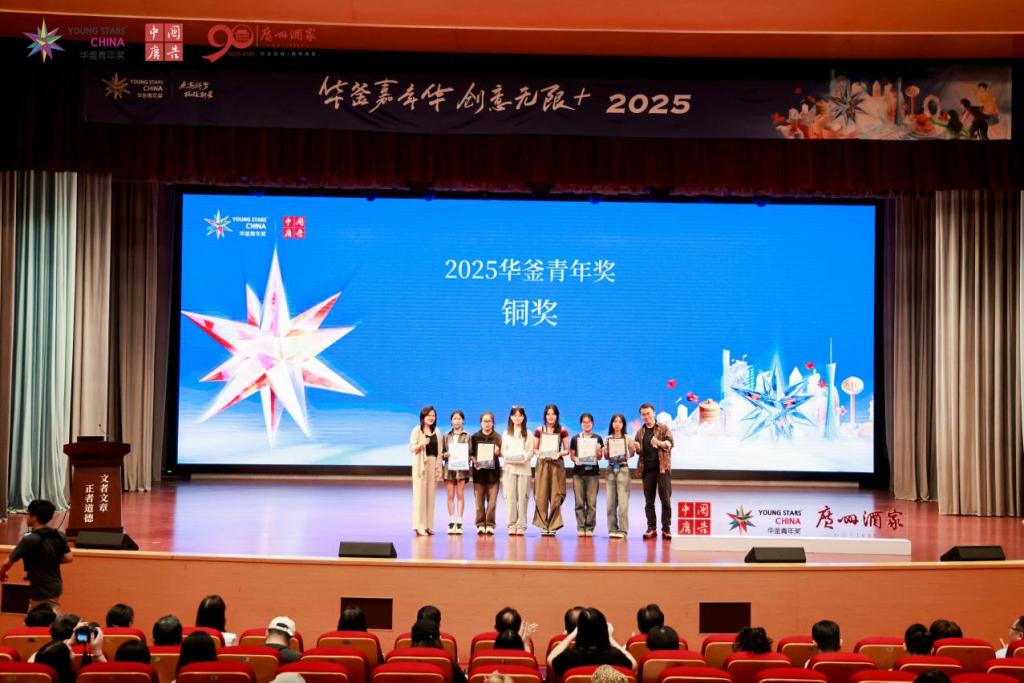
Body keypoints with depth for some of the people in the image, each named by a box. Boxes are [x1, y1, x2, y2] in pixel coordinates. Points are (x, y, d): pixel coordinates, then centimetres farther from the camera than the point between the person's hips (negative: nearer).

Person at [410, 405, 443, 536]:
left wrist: (439, 468, 9)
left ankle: (428, 525, 9)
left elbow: (439, 450, 15)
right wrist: (421, 443, -25)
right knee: (420, 494, -6)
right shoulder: (417, 430, -1)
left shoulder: (437, 432, 13)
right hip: (421, 465, -5)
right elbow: (411, 448, -6)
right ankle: (419, 526, -5)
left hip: (433, 465, 5)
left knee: (431, 494, 4)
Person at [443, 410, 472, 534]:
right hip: (449, 468, 2)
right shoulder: (447, 436, 11)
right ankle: (451, 523, 5)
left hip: (462, 468, -2)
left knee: (460, 495, -2)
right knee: (450, 495, 2)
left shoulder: (467, 436, 5)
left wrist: (466, 458, -13)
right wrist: (445, 454, -11)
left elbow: (471, 452, 3)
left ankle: (459, 523, -1)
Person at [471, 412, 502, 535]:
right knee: (479, 500, 0)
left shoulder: (497, 437, 10)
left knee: (492, 500, -6)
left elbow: (502, 453, 7)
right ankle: (480, 525, 3)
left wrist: (498, 452, -15)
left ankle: (490, 525, -4)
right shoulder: (474, 437, 10)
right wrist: (475, 462, -11)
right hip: (479, 471, 1)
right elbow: (470, 454, 7)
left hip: (493, 471, 0)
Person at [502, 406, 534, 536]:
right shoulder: (506, 433, 15)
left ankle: (521, 526, -2)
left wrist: (525, 458, -16)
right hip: (509, 467, 1)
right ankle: (512, 525, -2)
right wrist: (506, 457, -8)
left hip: (524, 468, -1)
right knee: (510, 496, -4)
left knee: (522, 496, -4)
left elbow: (531, 451, 3)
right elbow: (503, 450, 12)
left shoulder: (528, 434, 9)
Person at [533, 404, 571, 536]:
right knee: (541, 496, -3)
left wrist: (559, 453, -13)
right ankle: (543, 525, 4)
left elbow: (567, 450, 7)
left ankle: (553, 526, 5)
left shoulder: (562, 431, 4)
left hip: (557, 464, -1)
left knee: (555, 496, -2)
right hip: (542, 464, 1)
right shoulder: (539, 431, 7)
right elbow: (534, 449, 10)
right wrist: (540, 453, -10)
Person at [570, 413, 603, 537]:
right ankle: (580, 527, 3)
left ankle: (590, 527, 2)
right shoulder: (575, 439, 8)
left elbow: (599, 456, 4)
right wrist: (576, 459, -13)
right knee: (579, 502, -1)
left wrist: (598, 451, -17)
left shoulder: (597, 438, 7)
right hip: (578, 472, 1)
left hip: (592, 472, -1)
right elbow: (572, 455, 8)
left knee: (592, 502, -3)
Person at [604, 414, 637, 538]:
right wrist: (606, 450, -11)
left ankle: (622, 530, -4)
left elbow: (632, 454, -2)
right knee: (611, 502, 3)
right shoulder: (607, 439, 8)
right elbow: (606, 456, 9)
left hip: (623, 469, -3)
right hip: (611, 470, 3)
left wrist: (633, 449, -23)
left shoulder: (627, 438, 1)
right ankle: (612, 529, 9)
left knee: (623, 502, -7)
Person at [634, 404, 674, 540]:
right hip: (647, 469, 3)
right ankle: (652, 528, 11)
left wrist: (659, 443, -29)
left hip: (663, 468, -3)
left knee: (666, 500, -3)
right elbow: (638, 450, 17)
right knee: (649, 501, 5)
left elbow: (671, 442, -9)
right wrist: (637, 448, -7)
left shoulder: (663, 428, 3)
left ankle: (666, 529, 1)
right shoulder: (640, 432, 13)